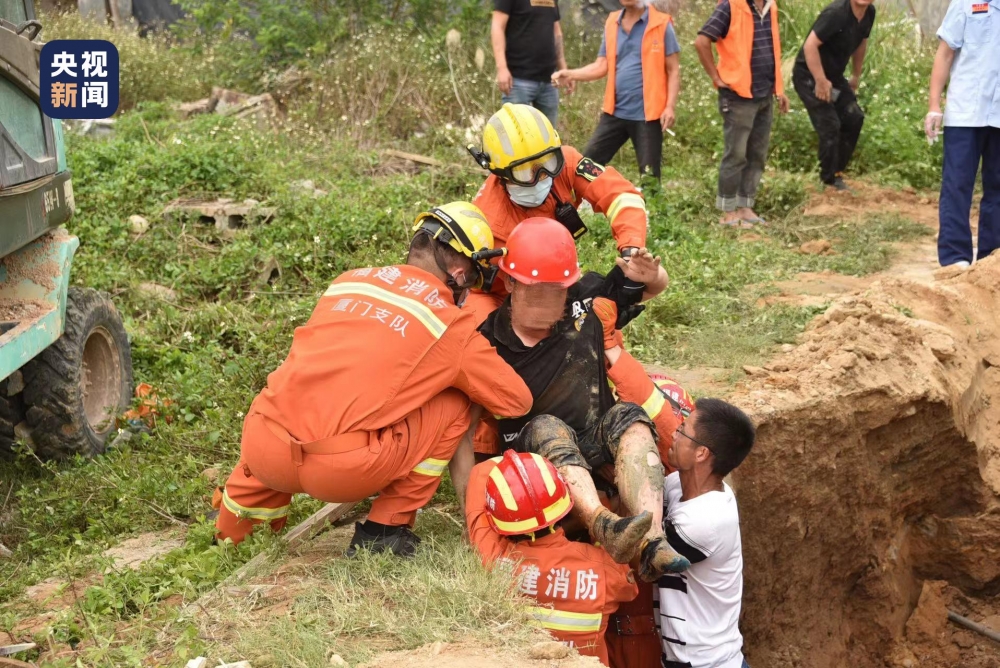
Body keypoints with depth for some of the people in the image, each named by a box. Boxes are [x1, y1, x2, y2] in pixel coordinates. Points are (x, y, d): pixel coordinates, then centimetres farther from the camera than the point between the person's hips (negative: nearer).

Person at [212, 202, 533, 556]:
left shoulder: (347, 280, 19)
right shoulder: (453, 326, 5)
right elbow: (518, 400, 15)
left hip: (259, 449, 6)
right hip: (342, 470, -5)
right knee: (454, 403, 12)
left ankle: (230, 527, 44)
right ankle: (385, 529, 13)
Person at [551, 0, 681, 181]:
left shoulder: (661, 24, -4)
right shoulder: (612, 23, 9)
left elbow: (673, 70, -3)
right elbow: (602, 66, 8)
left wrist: (670, 106, -12)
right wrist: (571, 74, -6)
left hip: (647, 114, -4)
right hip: (615, 112, 4)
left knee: (649, 176, 3)